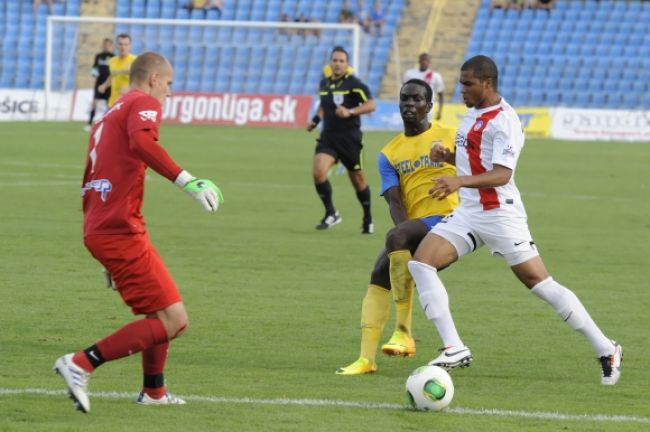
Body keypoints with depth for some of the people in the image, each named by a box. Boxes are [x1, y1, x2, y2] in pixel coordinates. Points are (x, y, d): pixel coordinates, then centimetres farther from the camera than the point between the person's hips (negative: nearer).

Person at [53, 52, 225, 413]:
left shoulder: (109, 117, 25)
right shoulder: (145, 103, -2)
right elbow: (142, 142, -27)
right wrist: (187, 181, -30)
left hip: (99, 231, 10)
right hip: (123, 231, -10)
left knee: (164, 313, 25)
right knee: (173, 321, -11)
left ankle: (154, 391, 32)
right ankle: (82, 364, -14)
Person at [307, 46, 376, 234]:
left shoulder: (354, 84, -9)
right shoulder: (324, 83, 9)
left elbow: (370, 105, -14)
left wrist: (351, 112, -27)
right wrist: (316, 119, 12)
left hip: (350, 138, -4)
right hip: (328, 137, 4)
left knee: (358, 179, 7)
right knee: (318, 172, -18)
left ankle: (368, 219, 27)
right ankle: (331, 213, -2)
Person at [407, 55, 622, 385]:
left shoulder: (503, 121, -16)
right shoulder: (473, 113, 12)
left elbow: (501, 174, -26)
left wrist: (460, 181, -42)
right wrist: (447, 156, 5)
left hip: (499, 215, -9)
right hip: (468, 212, 9)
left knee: (541, 284, -7)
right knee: (420, 264, -7)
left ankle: (606, 351, 3)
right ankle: (454, 349, -8)